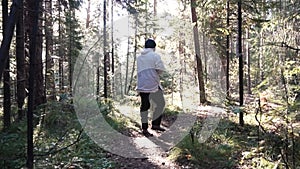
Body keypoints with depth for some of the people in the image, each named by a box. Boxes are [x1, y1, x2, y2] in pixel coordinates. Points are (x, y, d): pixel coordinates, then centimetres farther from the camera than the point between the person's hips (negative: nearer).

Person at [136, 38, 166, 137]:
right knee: (160, 104, 7)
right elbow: (161, 69, -7)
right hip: (153, 84, -6)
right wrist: (155, 73, 11)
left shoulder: (139, 57, 16)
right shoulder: (155, 56, -3)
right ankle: (155, 124, 2)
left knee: (144, 106, 8)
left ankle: (144, 128, 10)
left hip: (141, 85, 6)